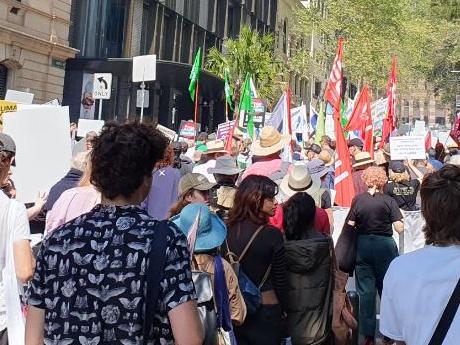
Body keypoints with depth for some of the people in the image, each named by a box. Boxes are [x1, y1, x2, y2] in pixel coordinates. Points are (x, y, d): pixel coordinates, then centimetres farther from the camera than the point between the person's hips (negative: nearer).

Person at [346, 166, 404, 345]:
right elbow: (400, 228, -9)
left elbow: (351, 225, -4)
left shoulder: (358, 199, -3)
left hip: (363, 245, 1)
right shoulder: (389, 200, -6)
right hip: (385, 246, -1)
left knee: (366, 291, 5)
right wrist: (399, 217, 11)